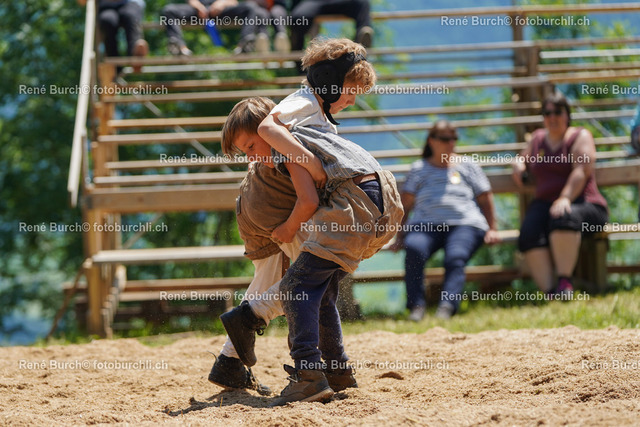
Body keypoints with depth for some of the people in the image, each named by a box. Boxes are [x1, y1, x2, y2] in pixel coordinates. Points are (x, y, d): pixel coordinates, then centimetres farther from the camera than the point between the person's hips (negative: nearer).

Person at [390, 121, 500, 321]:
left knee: (455, 257, -34)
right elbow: (405, 204, 17)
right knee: (414, 249, -34)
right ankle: (416, 306, -36)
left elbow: (485, 199, 21)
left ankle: (447, 307, -50)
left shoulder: (466, 165, 22)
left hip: (465, 224, -1)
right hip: (426, 225, 1)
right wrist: (400, 235, 5)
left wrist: (492, 229, 9)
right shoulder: (419, 169, 22)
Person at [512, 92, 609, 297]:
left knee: (563, 217, -41)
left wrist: (565, 199, -25)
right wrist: (519, 165, 12)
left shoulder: (580, 136, 5)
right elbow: (523, 157, 39)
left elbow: (582, 171, -10)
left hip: (581, 203, -4)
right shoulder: (538, 138, 21)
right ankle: (549, 291, -38)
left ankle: (565, 282, -35)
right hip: (545, 203, 4)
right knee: (529, 234, -31)